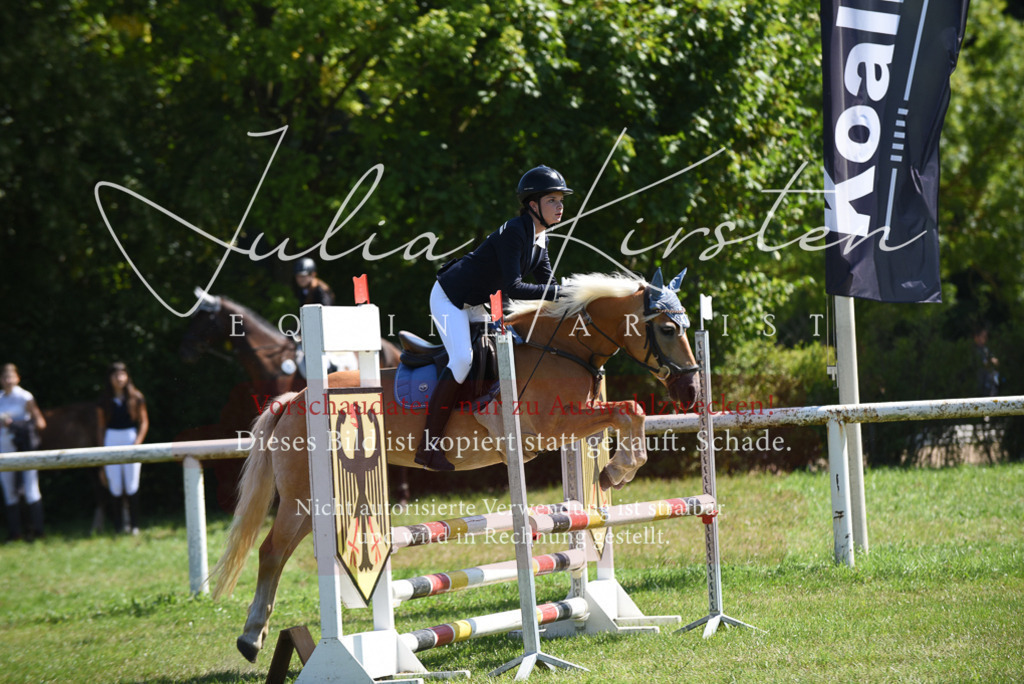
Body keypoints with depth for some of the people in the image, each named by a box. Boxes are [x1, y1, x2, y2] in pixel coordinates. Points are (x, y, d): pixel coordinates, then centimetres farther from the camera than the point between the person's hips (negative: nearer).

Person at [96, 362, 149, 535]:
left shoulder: (136, 398, 2)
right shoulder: (105, 400, 6)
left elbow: (144, 423, 4)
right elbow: (101, 426, 9)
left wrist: (137, 443, -8)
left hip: (131, 438, -1)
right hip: (111, 440, 1)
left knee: (131, 486, -4)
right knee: (115, 487, -2)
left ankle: (134, 525, 3)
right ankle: (118, 525, 5)